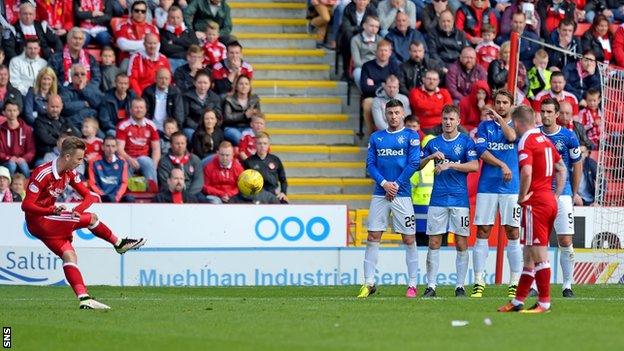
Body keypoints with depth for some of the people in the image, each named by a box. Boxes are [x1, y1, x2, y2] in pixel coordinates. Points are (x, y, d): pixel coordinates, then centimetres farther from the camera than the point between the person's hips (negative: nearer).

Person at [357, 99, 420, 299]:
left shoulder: (410, 136, 1)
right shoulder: (376, 137, 11)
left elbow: (413, 164, -6)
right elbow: (370, 164, 6)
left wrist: (396, 185, -11)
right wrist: (384, 183, -8)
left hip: (402, 193, -3)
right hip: (380, 193, 3)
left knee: (409, 239, -2)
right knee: (372, 238, 0)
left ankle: (412, 284, 5)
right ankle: (369, 283, 5)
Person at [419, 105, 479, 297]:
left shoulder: (466, 142, 1)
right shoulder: (434, 143, 10)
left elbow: (474, 166, -11)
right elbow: (417, 165, 13)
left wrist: (450, 165, -17)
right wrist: (431, 157, -5)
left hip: (460, 200, -2)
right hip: (437, 200, 2)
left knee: (461, 244, 0)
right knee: (434, 243, -1)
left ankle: (460, 286, 6)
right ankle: (431, 286, 2)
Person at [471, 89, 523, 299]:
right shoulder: (484, 126, 12)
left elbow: (511, 137, -13)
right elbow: (482, 151, -1)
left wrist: (499, 118, -2)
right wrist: (502, 165, -12)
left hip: (511, 187, -1)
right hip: (487, 186, 1)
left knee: (513, 234, -2)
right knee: (482, 233, -2)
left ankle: (514, 284, 2)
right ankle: (479, 283, 1)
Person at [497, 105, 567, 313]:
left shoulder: (526, 142, -12)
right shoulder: (545, 140, 15)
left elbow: (527, 172, -27)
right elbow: (561, 169, 22)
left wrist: (522, 197, -14)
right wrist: (556, 195, 19)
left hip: (535, 203, -9)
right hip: (550, 201, 9)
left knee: (539, 255, -5)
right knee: (530, 255, 13)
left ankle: (544, 302, -4)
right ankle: (518, 301, 19)